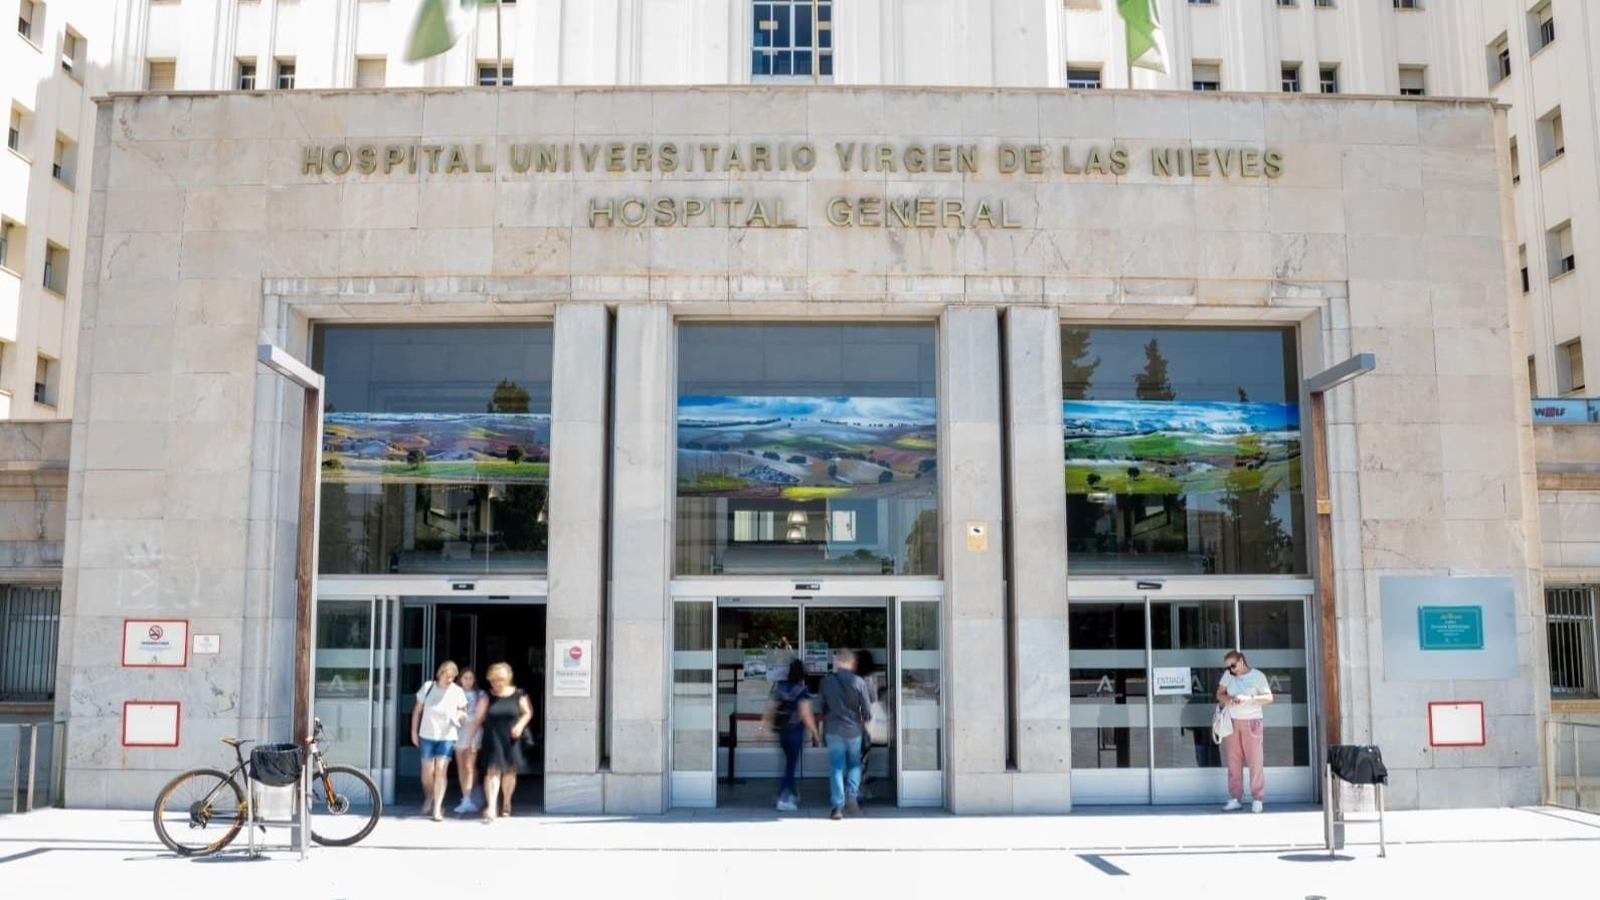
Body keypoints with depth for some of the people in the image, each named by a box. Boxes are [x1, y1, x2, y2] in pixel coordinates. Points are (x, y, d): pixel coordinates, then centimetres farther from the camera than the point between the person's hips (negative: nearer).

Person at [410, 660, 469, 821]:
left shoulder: (457, 692, -1)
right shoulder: (427, 687, 0)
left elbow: (464, 714, 7)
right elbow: (417, 711, 8)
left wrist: (460, 715, -17)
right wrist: (414, 731, 4)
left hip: (447, 737, -1)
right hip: (427, 735, 1)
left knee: (441, 770, -10)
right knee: (427, 772, 5)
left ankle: (437, 808, -6)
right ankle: (428, 800, 32)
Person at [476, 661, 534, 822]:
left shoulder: (518, 695, 1)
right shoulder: (487, 697, 1)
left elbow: (528, 713, 9)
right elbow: (479, 719, 3)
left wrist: (520, 724, -9)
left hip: (511, 738, 1)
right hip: (492, 738, -1)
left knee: (510, 771, 11)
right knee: (493, 770, -11)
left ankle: (506, 802, 33)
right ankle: (491, 807, -17)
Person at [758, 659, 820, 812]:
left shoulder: (779, 686, 1)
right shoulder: (802, 691, -14)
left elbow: (770, 707, 6)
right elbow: (805, 714, -16)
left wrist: (764, 723, 17)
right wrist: (814, 732, -7)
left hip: (781, 730, 6)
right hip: (795, 730, -6)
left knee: (790, 761, 21)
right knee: (791, 763, 0)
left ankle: (793, 793, 31)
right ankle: (783, 798, -5)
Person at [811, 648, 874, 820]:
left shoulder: (826, 681, -2)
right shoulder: (858, 682, -8)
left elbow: (819, 708, 6)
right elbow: (867, 710, -5)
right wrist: (865, 723, 15)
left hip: (833, 730, 1)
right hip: (854, 730, 0)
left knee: (836, 767, 5)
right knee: (855, 764, 16)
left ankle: (838, 806, -1)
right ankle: (851, 794, -6)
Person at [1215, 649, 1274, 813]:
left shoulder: (1257, 676, -3)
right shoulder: (1228, 675, 8)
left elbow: (1269, 697, -7)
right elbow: (1219, 695, 10)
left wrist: (1248, 698, -20)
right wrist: (1229, 699, -12)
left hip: (1251, 722, -3)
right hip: (1232, 722, 3)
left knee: (1255, 761, -4)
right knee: (1233, 761, 2)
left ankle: (1257, 800, 2)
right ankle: (1235, 799, 7)